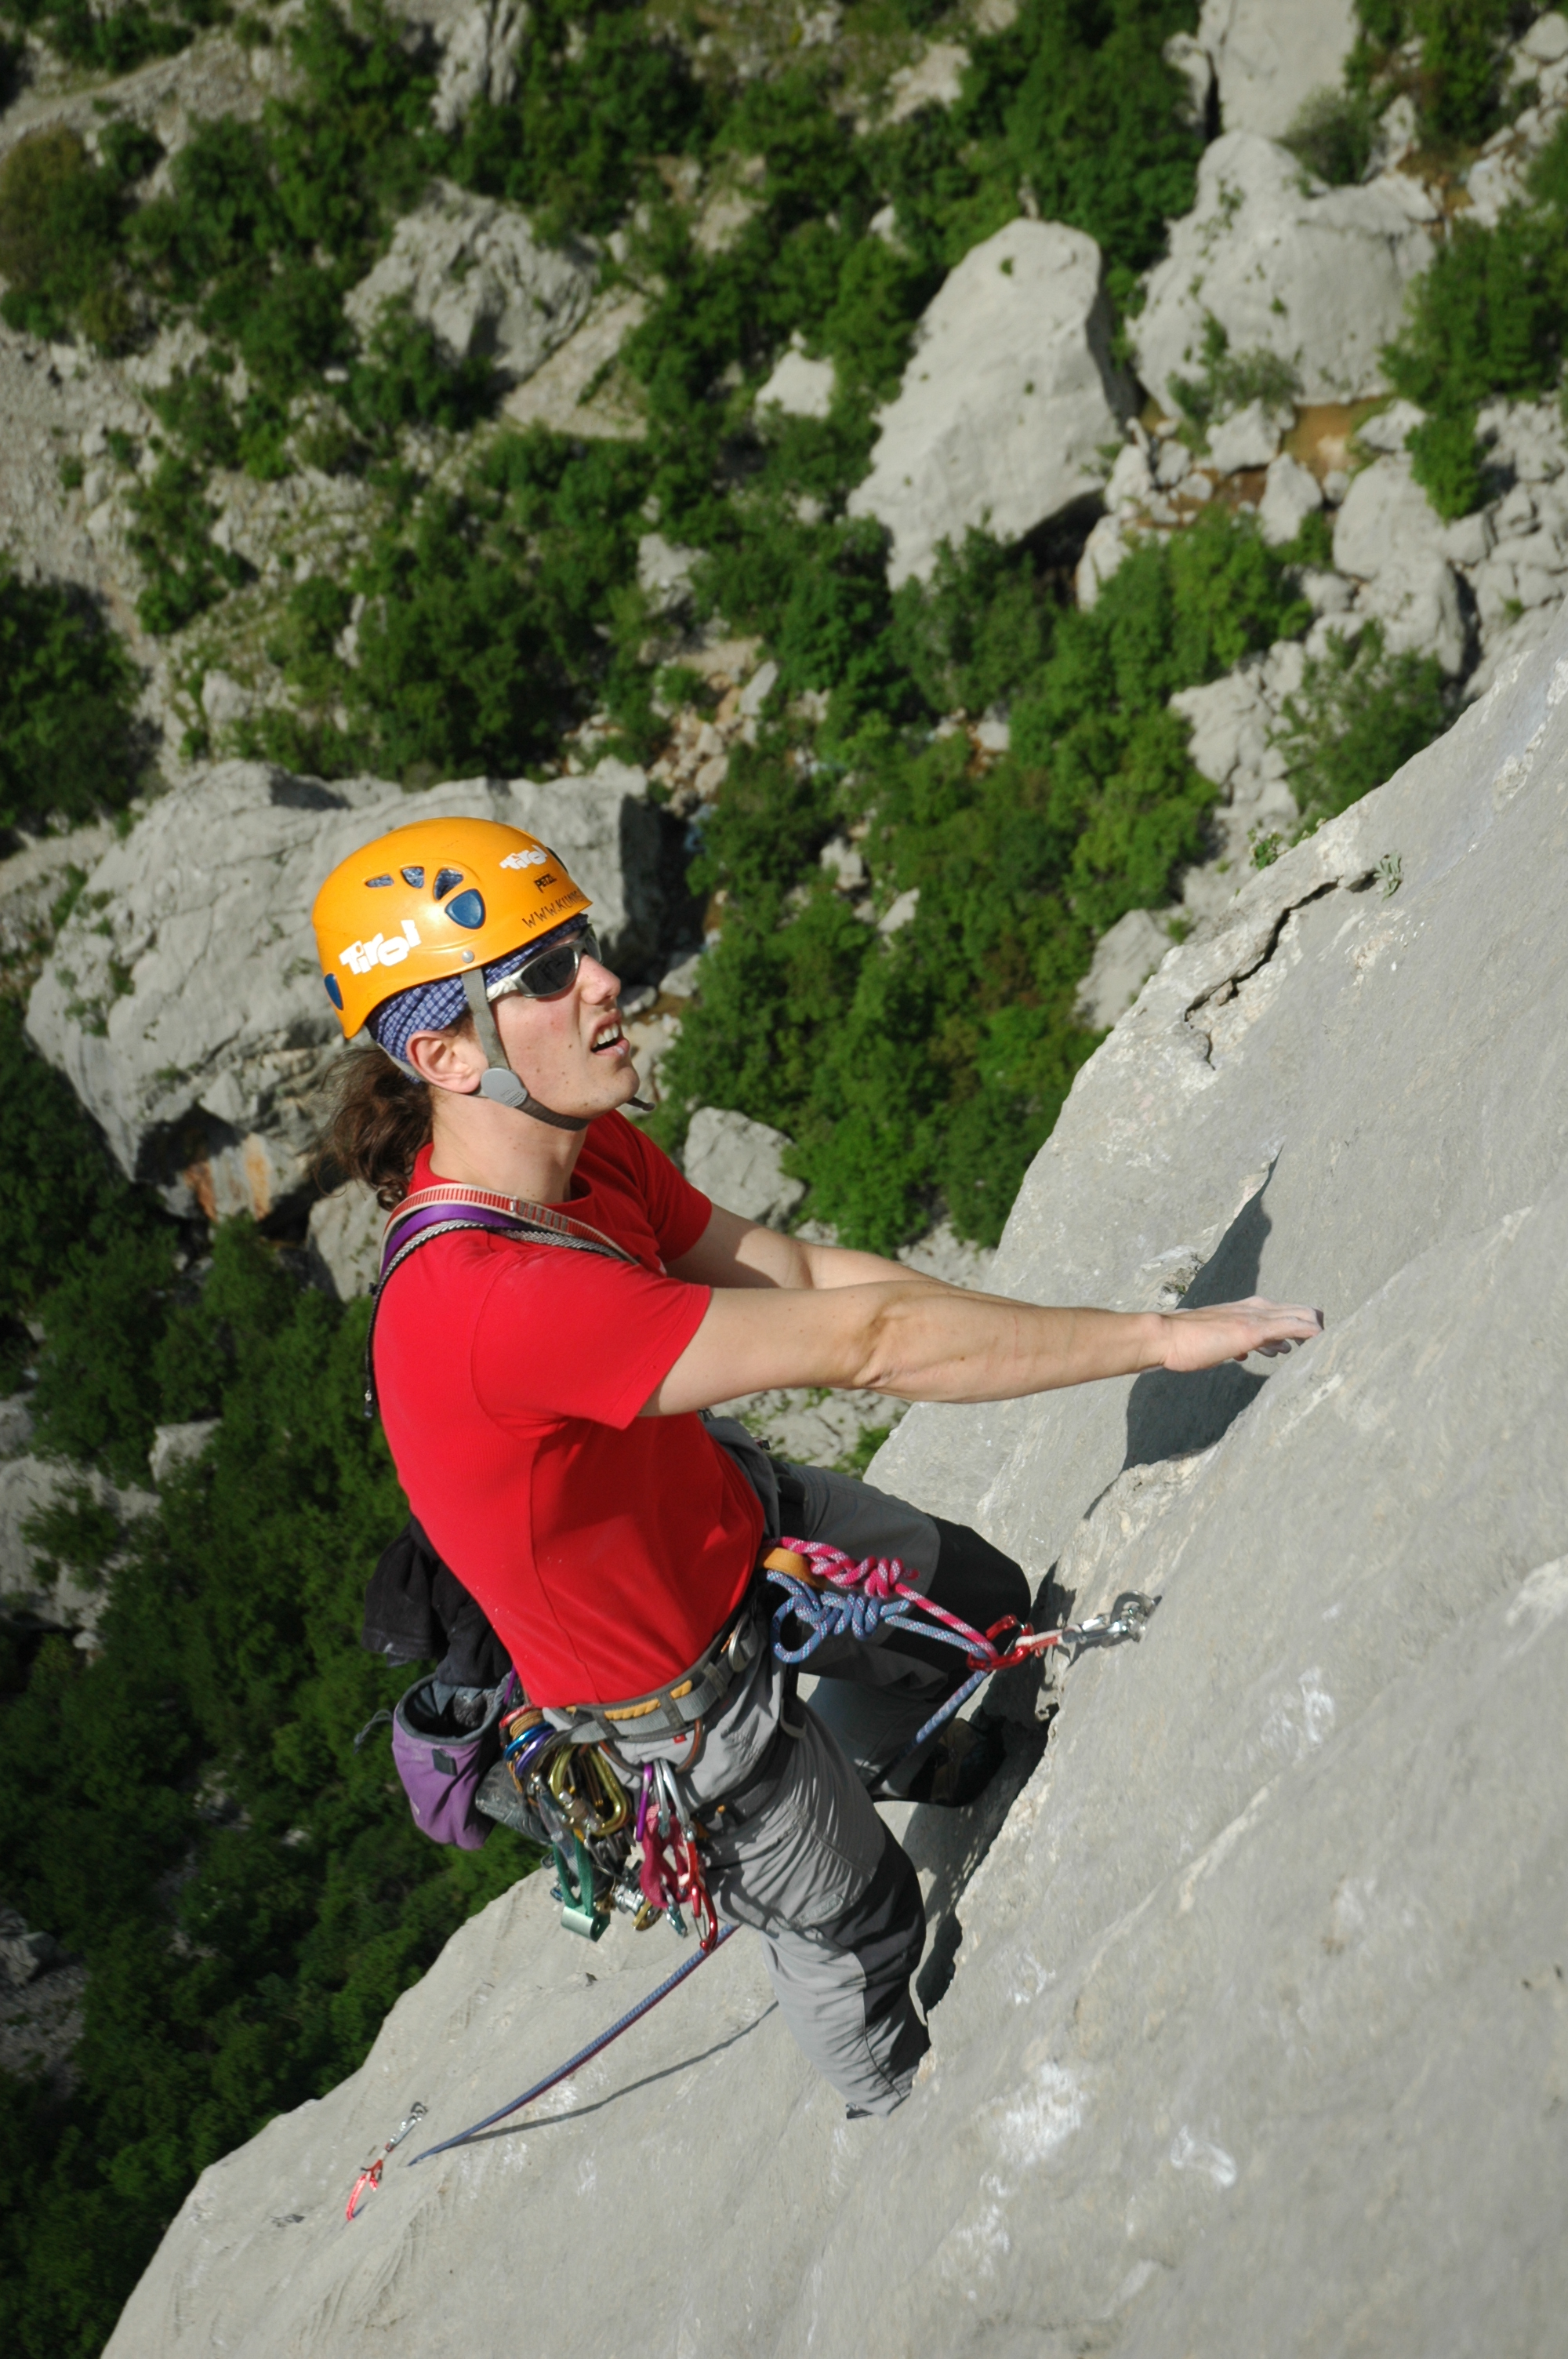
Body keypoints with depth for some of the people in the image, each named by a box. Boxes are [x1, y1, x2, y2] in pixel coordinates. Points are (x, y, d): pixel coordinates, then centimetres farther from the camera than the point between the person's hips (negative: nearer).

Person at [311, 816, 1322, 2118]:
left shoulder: (587, 1147, -16)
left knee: (985, 1601, 25)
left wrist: (1061, 1333, -15)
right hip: (674, 1678, -7)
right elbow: (862, 1340, -43)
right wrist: (1161, 1334, -37)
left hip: (727, 1504, 7)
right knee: (855, 1922, 18)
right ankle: (900, 2111, 52)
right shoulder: (484, 1301, -44)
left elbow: (796, 1268, -9)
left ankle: (854, 1762, 55)